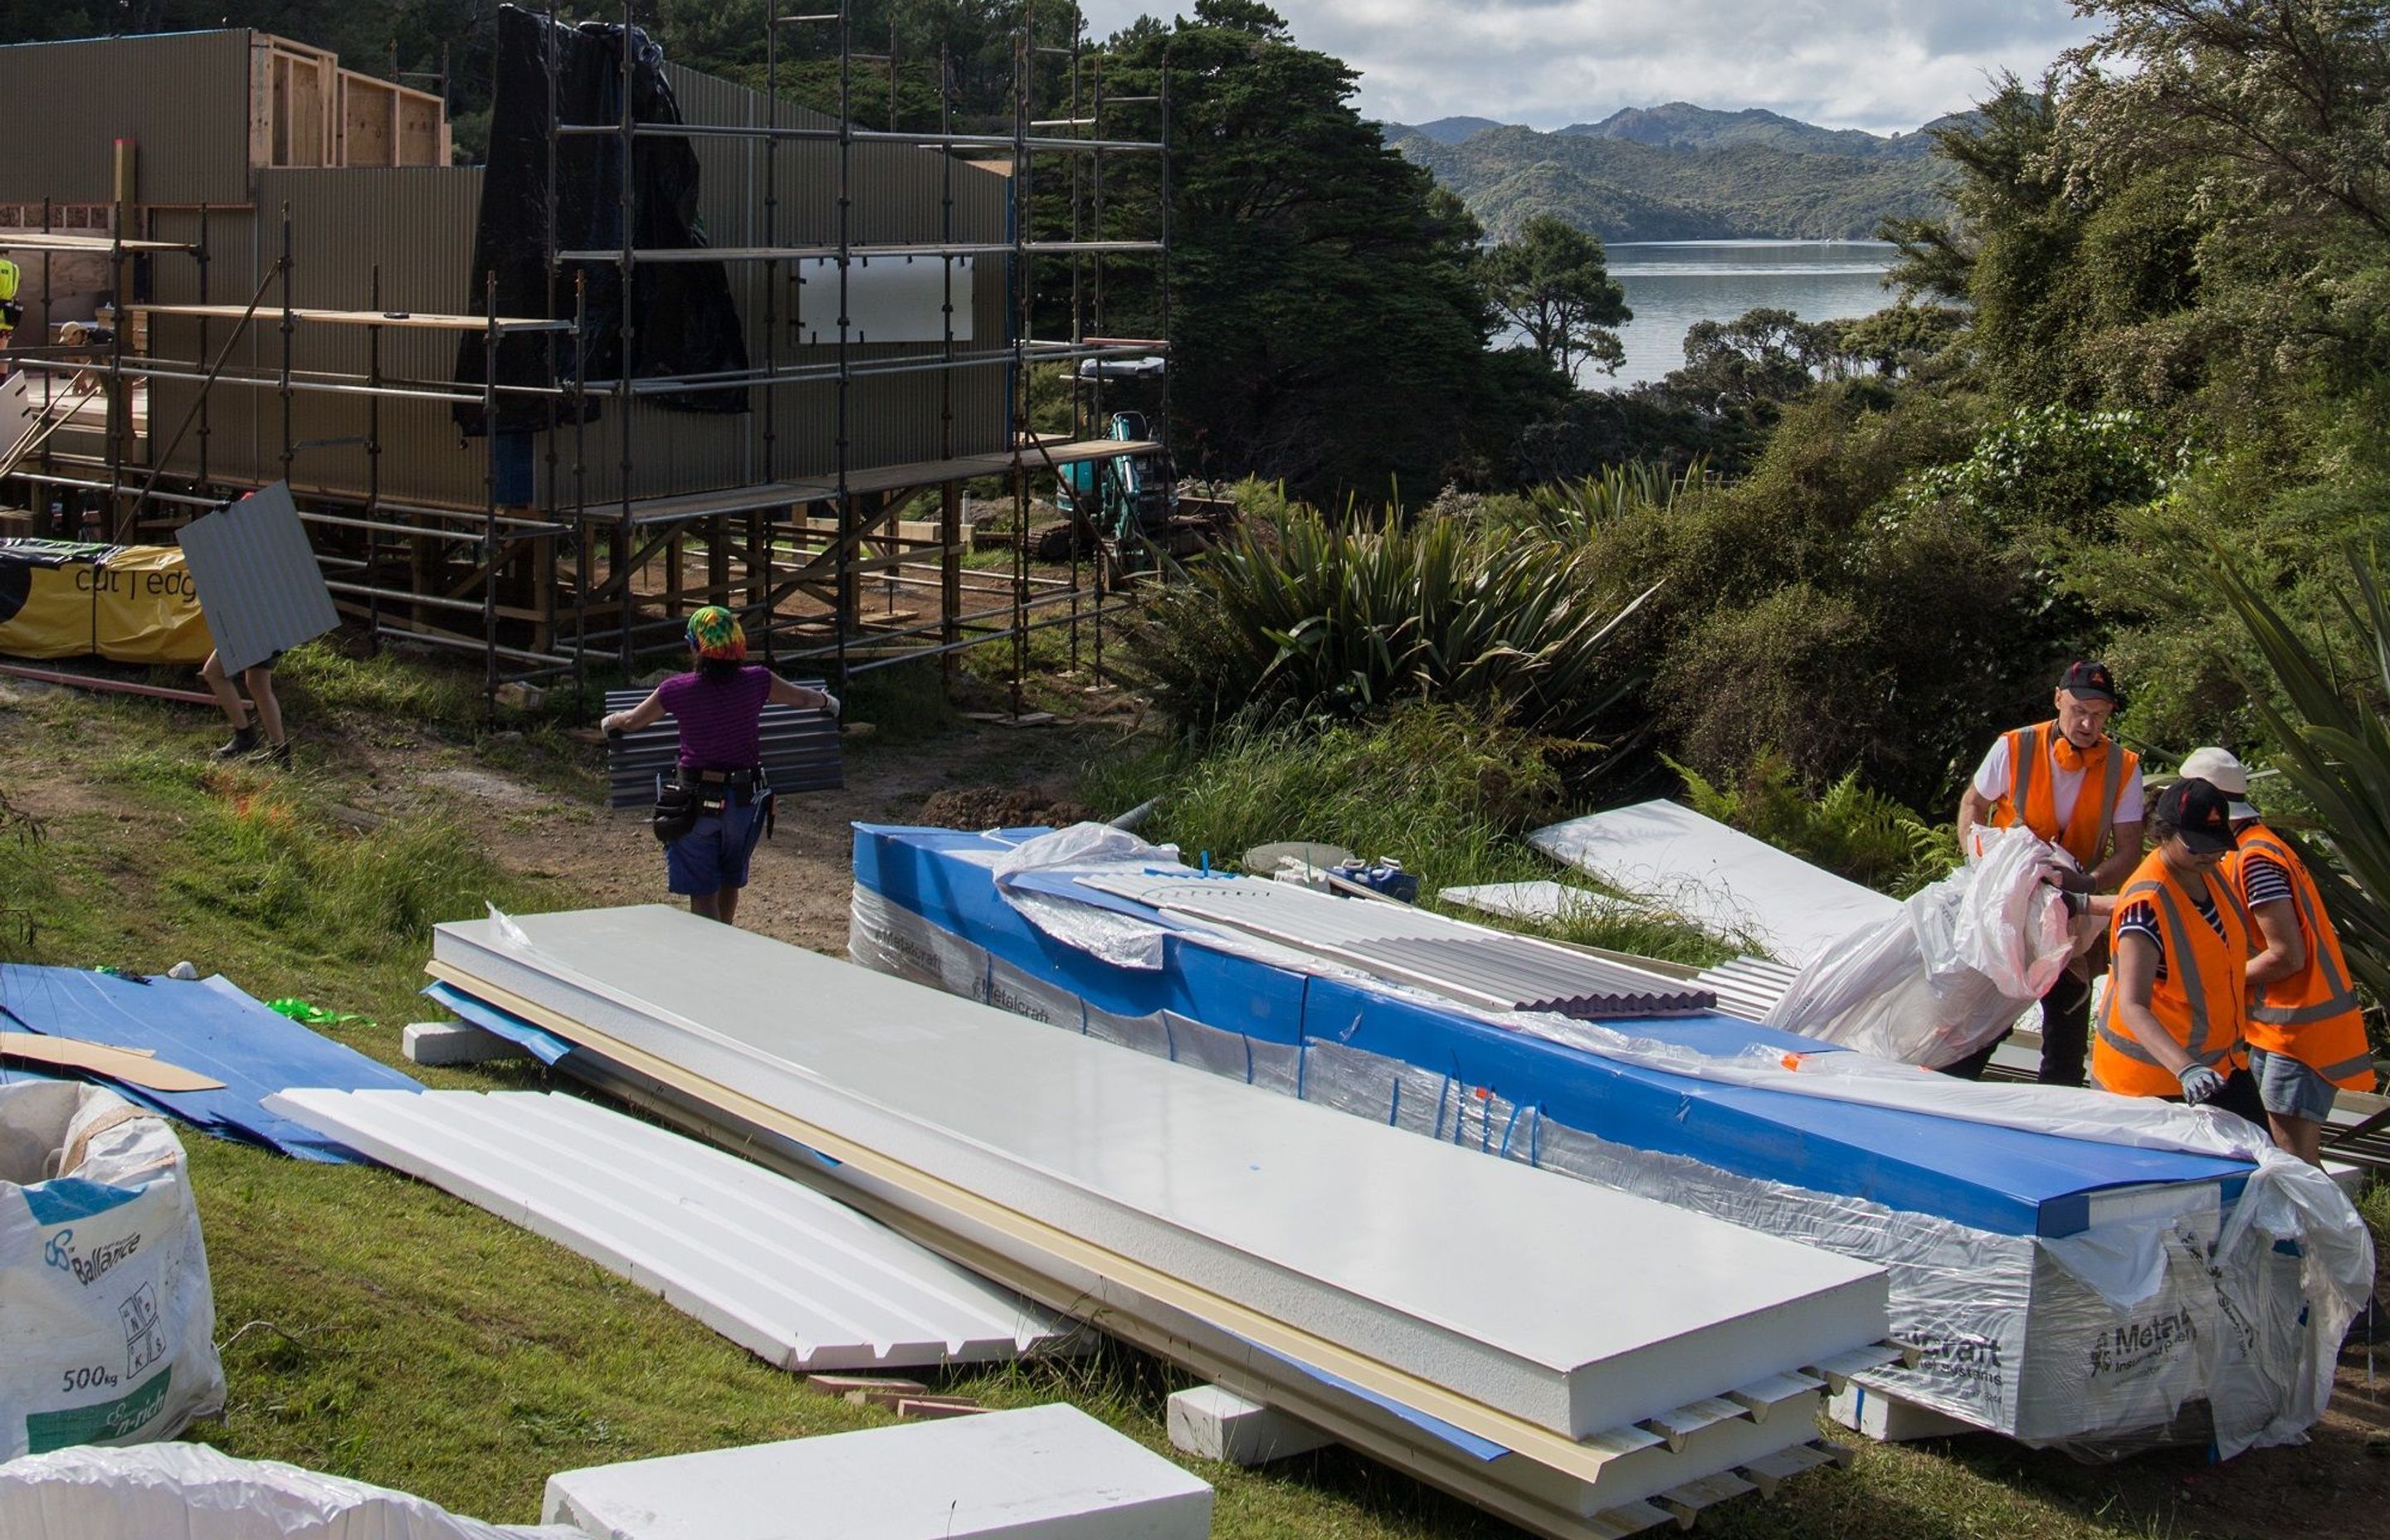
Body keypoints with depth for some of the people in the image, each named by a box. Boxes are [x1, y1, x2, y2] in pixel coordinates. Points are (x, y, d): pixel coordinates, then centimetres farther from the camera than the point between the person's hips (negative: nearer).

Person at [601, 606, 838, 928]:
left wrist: (610, 722, 31)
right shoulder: (756, 681, -7)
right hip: (745, 799, 3)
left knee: (702, 892, 7)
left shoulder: (676, 690, -11)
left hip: (696, 801, -3)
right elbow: (802, 697, 13)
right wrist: (827, 702, 36)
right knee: (730, 882, 24)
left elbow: (631, 722, 7)